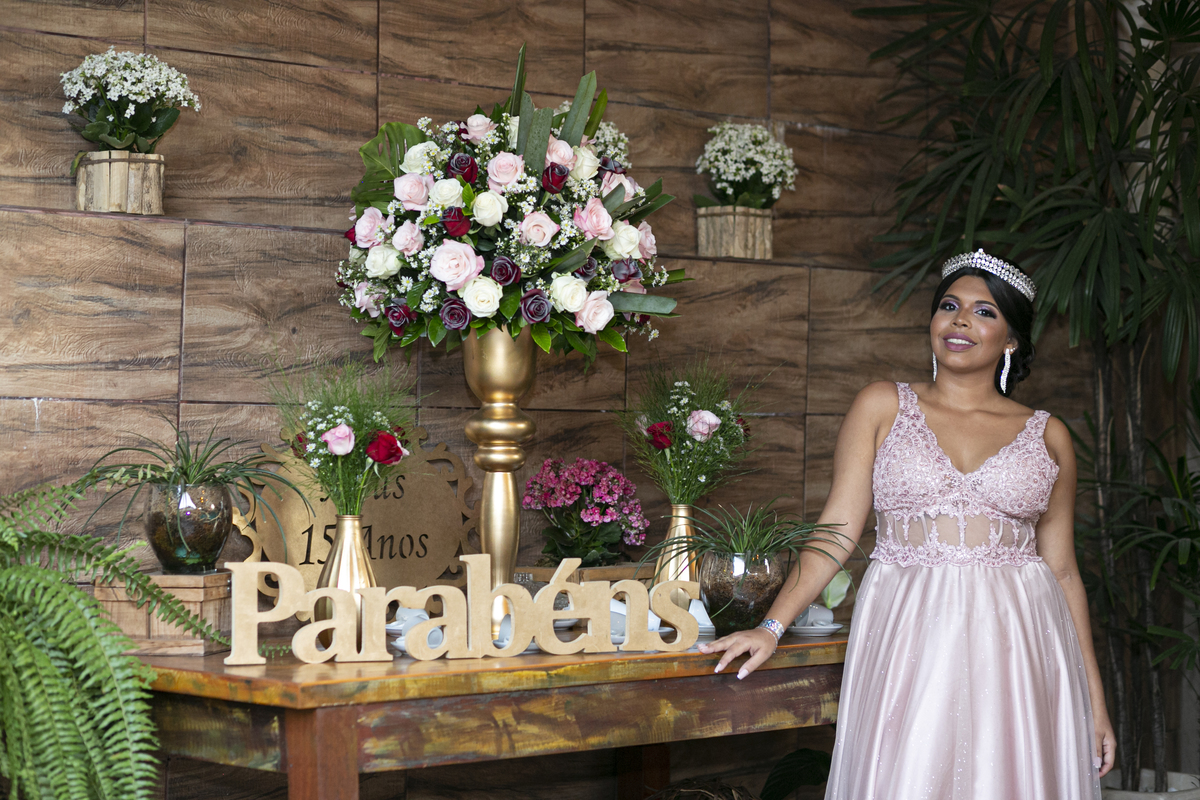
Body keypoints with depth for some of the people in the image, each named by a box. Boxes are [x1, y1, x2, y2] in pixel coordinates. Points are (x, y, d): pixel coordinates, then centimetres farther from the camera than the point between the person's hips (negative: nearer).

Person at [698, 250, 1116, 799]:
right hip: (907, 642, -1)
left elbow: (1063, 571, 11)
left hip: (1019, 645, 1)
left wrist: (1095, 702, 8)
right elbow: (837, 530, 3)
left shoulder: (1047, 437, 10)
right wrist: (771, 627, -9)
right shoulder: (883, 407, 8)